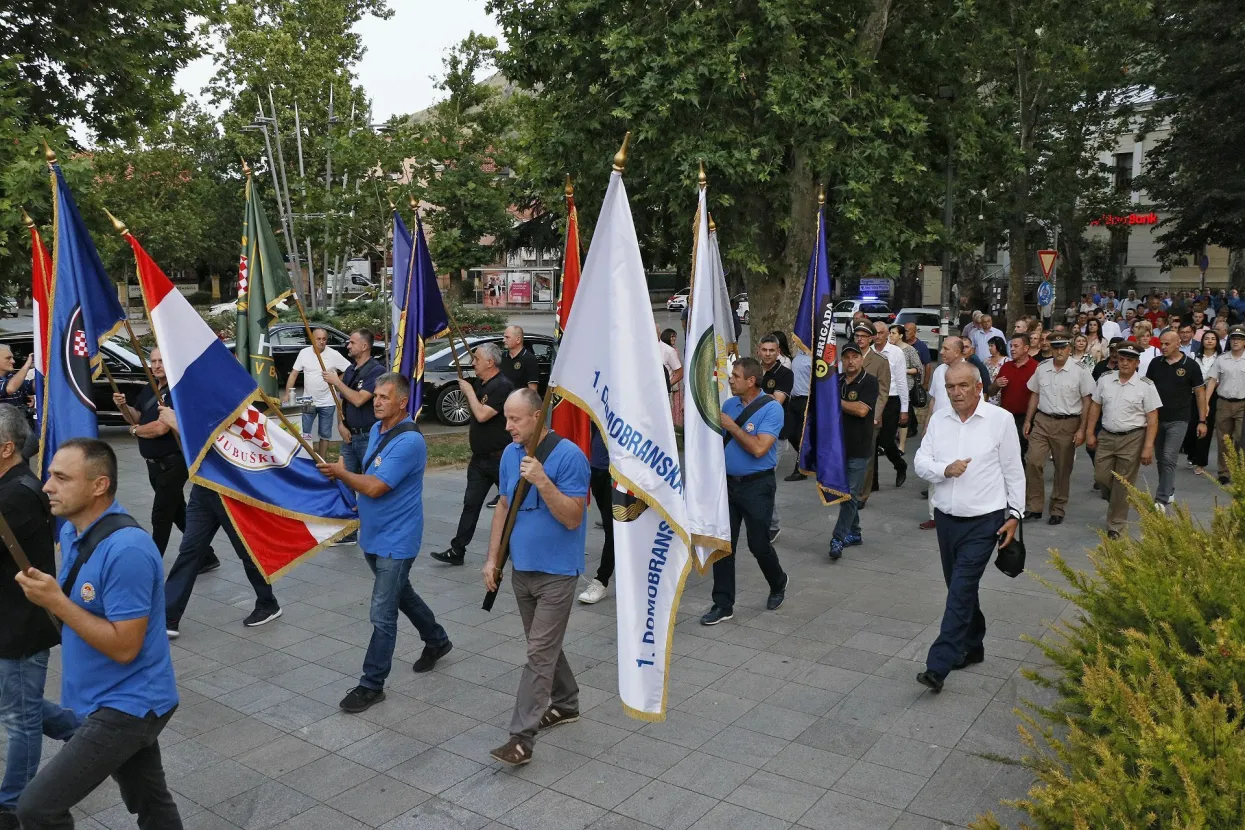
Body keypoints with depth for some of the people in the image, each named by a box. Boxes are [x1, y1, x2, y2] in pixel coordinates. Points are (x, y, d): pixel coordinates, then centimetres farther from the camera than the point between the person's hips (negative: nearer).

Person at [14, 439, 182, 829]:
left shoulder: (126, 549, -27)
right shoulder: (71, 532, 3)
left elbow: (124, 647, -25)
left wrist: (56, 602, -24)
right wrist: (43, 590, 0)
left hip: (127, 705, -9)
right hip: (120, 701, 9)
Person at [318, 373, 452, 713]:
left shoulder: (409, 441, -24)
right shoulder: (376, 429, 6)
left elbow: (374, 486, -25)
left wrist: (339, 472, -12)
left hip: (396, 541, -10)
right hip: (373, 535, 10)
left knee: (382, 614, -4)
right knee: (401, 594, 24)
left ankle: (372, 685, 8)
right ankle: (437, 640, 44)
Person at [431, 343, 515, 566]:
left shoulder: (503, 386, -18)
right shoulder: (479, 383, 9)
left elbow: (482, 414, -24)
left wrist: (469, 391, -13)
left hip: (500, 458, -8)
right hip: (479, 457, 8)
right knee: (471, 504, 7)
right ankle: (457, 550, 10)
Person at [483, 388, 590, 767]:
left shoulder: (569, 456, -18)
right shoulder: (510, 454, 3)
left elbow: (573, 518, -20)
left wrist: (542, 481, -30)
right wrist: (493, 558, 9)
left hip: (556, 572, -7)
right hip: (521, 568, 7)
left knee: (540, 653, -6)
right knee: (543, 645, 19)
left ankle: (522, 736, -2)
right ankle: (565, 704, 38)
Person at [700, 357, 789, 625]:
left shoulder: (771, 409, -13)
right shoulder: (728, 404, 5)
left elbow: (758, 448, -23)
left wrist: (731, 425, -17)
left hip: (757, 485, -5)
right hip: (727, 482, 5)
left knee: (758, 543, 5)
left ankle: (778, 583, 36)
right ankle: (723, 604, 12)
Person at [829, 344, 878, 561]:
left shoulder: (870, 382, -7)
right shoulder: (836, 381, 9)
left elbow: (862, 410, -19)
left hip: (858, 449, -6)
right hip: (838, 445, 6)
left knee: (851, 494, -6)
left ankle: (838, 539, -7)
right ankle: (854, 534, 25)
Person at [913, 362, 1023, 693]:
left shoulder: (1000, 419, -7)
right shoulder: (938, 419, 4)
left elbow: (1013, 470, -2)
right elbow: (921, 461, 2)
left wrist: (1014, 514, -3)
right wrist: (944, 470, -18)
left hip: (983, 520, -5)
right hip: (946, 517, 5)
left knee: (961, 590, -10)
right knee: (959, 587, 16)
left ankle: (938, 666, -10)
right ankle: (972, 647, 36)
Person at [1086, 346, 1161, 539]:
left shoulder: (1146, 386, -8)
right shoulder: (1105, 380, 3)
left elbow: (1152, 418, -8)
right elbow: (1095, 406, 10)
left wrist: (1148, 447, -13)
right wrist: (1090, 433, 6)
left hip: (1132, 439, -3)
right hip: (1106, 436, 3)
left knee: (1122, 486, 3)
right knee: (1101, 478, 6)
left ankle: (1115, 527, 14)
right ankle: (1116, 502, 38)